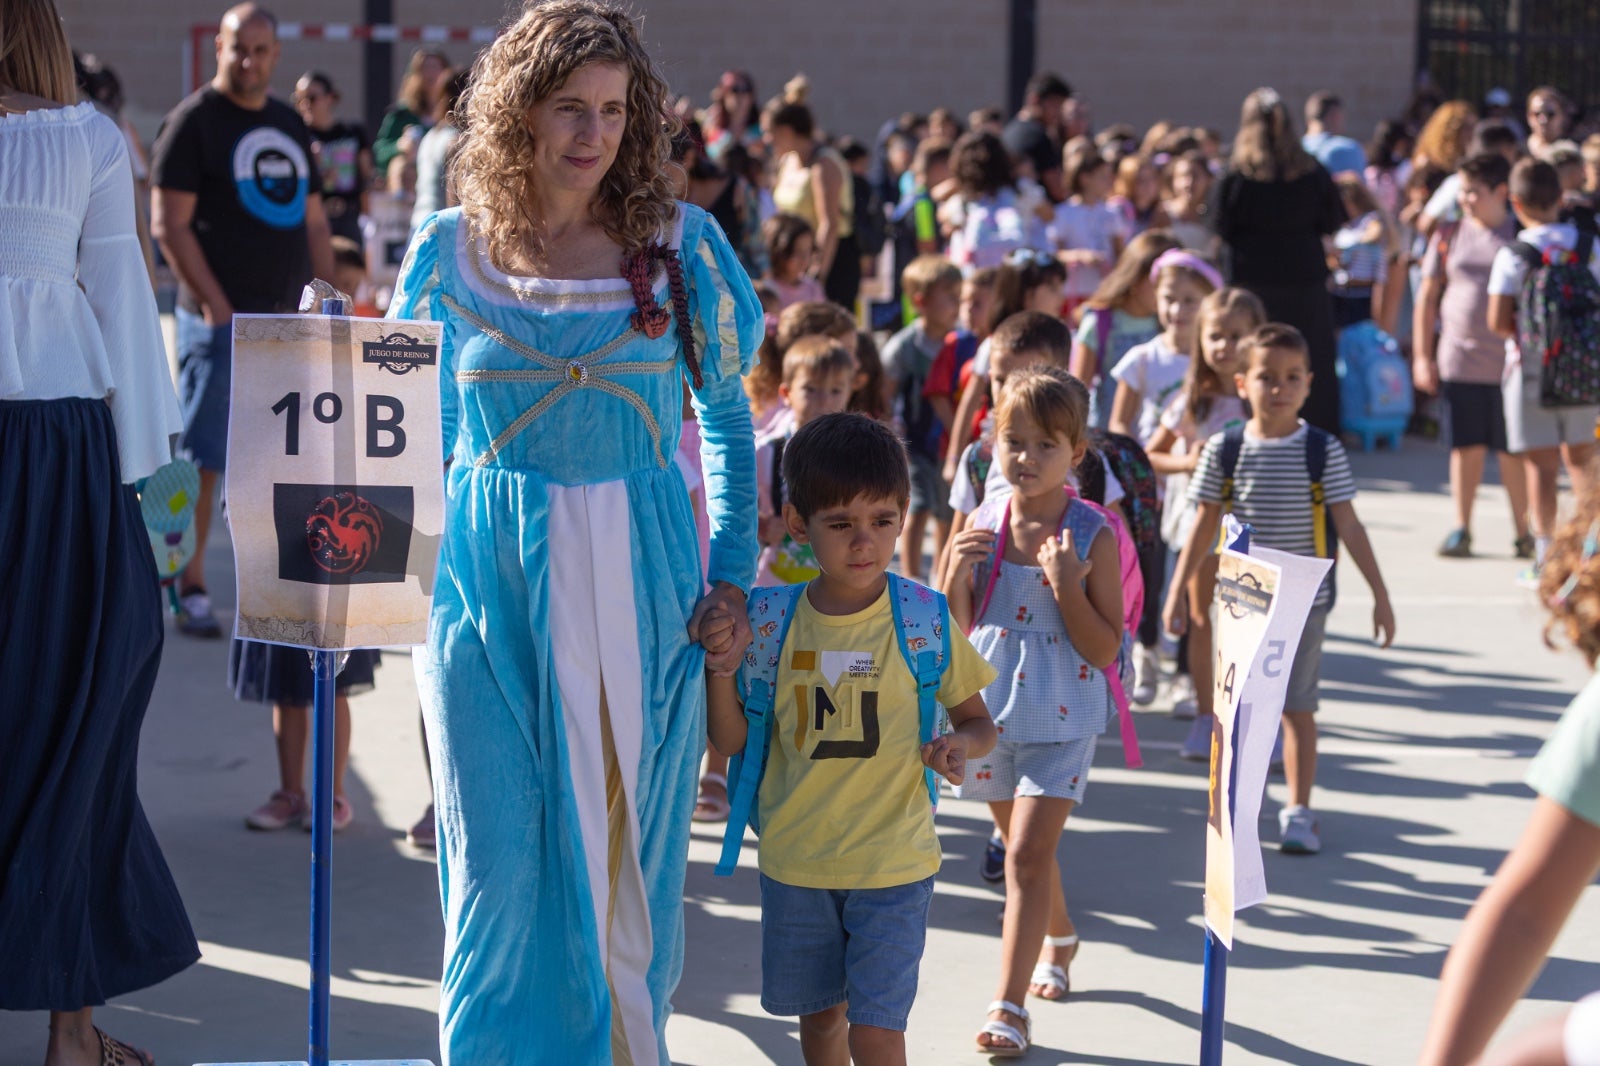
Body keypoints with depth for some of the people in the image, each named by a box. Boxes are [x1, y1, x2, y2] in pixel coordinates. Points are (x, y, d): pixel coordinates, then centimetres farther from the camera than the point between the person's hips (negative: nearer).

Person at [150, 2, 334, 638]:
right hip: (222, 318, -7)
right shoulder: (194, 120, -5)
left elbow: (312, 221, 21)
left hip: (290, 318, 7)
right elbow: (169, 224, -11)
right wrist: (215, 305, -16)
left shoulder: (288, 125, 16)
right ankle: (189, 589, 2)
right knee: (202, 459, -4)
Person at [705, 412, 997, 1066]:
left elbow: (977, 721, 4)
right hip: (795, 859, 3)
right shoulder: (773, 621, -4)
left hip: (893, 862, -3)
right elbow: (731, 742, 0)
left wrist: (960, 746, -18)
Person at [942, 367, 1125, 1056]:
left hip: (1060, 716, -5)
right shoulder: (985, 522, -2)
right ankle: (1060, 940, 49)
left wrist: (1067, 584, -26)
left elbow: (1105, 649, -13)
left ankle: (1010, 1006, -9)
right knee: (1024, 846, 22)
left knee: (1028, 853, -12)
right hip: (991, 708, 5)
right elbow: (957, 631, 5)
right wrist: (955, 572, -14)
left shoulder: (1092, 535, -13)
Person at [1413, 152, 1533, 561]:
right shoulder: (1448, 236, 6)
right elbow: (1428, 298, 10)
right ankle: (1461, 529, 13)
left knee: (1512, 451, 3)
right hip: (1459, 362, 2)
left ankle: (1523, 531, 13)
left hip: (1510, 364, -2)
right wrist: (1422, 356, 6)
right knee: (1466, 448, 5)